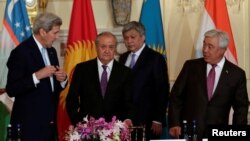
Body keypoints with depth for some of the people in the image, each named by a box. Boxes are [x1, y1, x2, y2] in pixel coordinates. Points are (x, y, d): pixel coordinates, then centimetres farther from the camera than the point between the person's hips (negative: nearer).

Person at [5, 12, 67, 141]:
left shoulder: (51, 51, 12)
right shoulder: (21, 52, -12)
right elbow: (11, 90, -17)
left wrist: (62, 79, -2)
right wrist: (37, 76, -25)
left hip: (50, 122, 7)